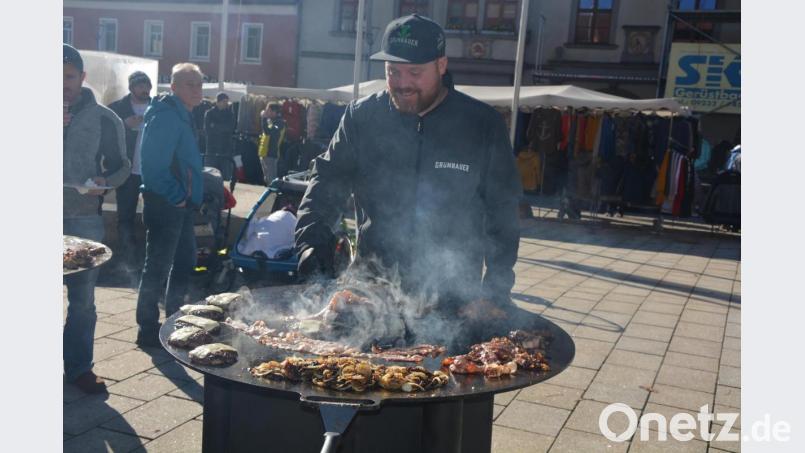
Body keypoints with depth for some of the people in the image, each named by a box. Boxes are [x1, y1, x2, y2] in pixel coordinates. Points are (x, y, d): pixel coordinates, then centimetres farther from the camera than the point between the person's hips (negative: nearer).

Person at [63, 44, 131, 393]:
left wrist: (103, 183, -15)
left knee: (82, 299, 6)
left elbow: (121, 166, 6)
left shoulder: (104, 119, 3)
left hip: (84, 220, -1)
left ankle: (78, 365, 17)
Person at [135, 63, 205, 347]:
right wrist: (175, 196, -18)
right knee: (158, 267, -2)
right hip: (165, 204, -10)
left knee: (185, 260, 18)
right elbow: (155, 164, -25)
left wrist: (186, 196, 15)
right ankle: (148, 330, 9)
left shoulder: (180, 115, 15)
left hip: (180, 204, 10)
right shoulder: (166, 116, -16)